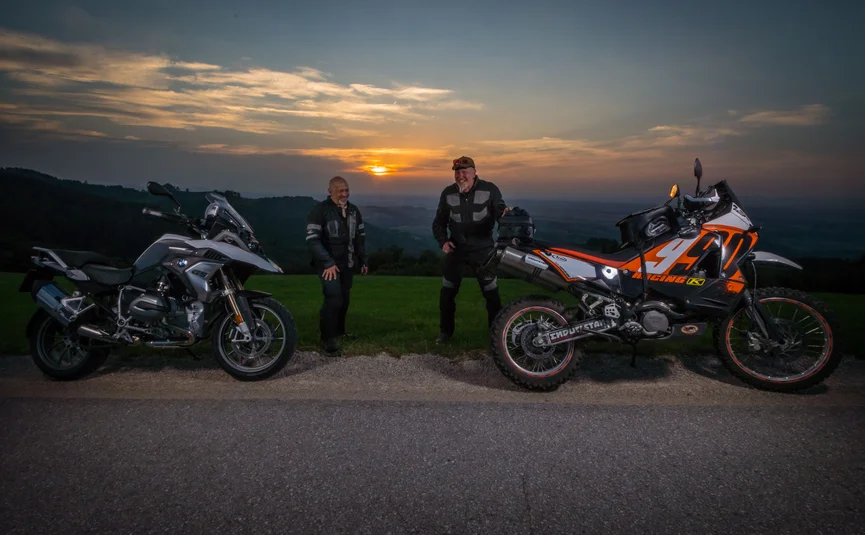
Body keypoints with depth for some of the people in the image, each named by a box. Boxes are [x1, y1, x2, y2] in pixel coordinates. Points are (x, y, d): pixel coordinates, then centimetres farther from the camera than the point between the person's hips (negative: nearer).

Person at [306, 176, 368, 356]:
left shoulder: (353, 210, 10)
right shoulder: (320, 210, -11)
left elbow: (360, 237, 18)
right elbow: (312, 240, -18)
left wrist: (363, 261, 16)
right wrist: (328, 263, -24)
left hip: (347, 263, 6)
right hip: (328, 263, -6)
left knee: (344, 298, 12)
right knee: (334, 298, -19)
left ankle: (339, 331, 30)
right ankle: (328, 339, -10)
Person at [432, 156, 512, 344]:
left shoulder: (489, 189, -8)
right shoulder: (448, 193, 0)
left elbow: (500, 210, -10)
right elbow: (439, 222, 8)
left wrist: (504, 213, -35)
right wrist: (443, 241, -8)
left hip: (482, 248, -2)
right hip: (456, 248, 2)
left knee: (491, 291, 2)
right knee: (447, 291, 5)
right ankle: (445, 330, 21)